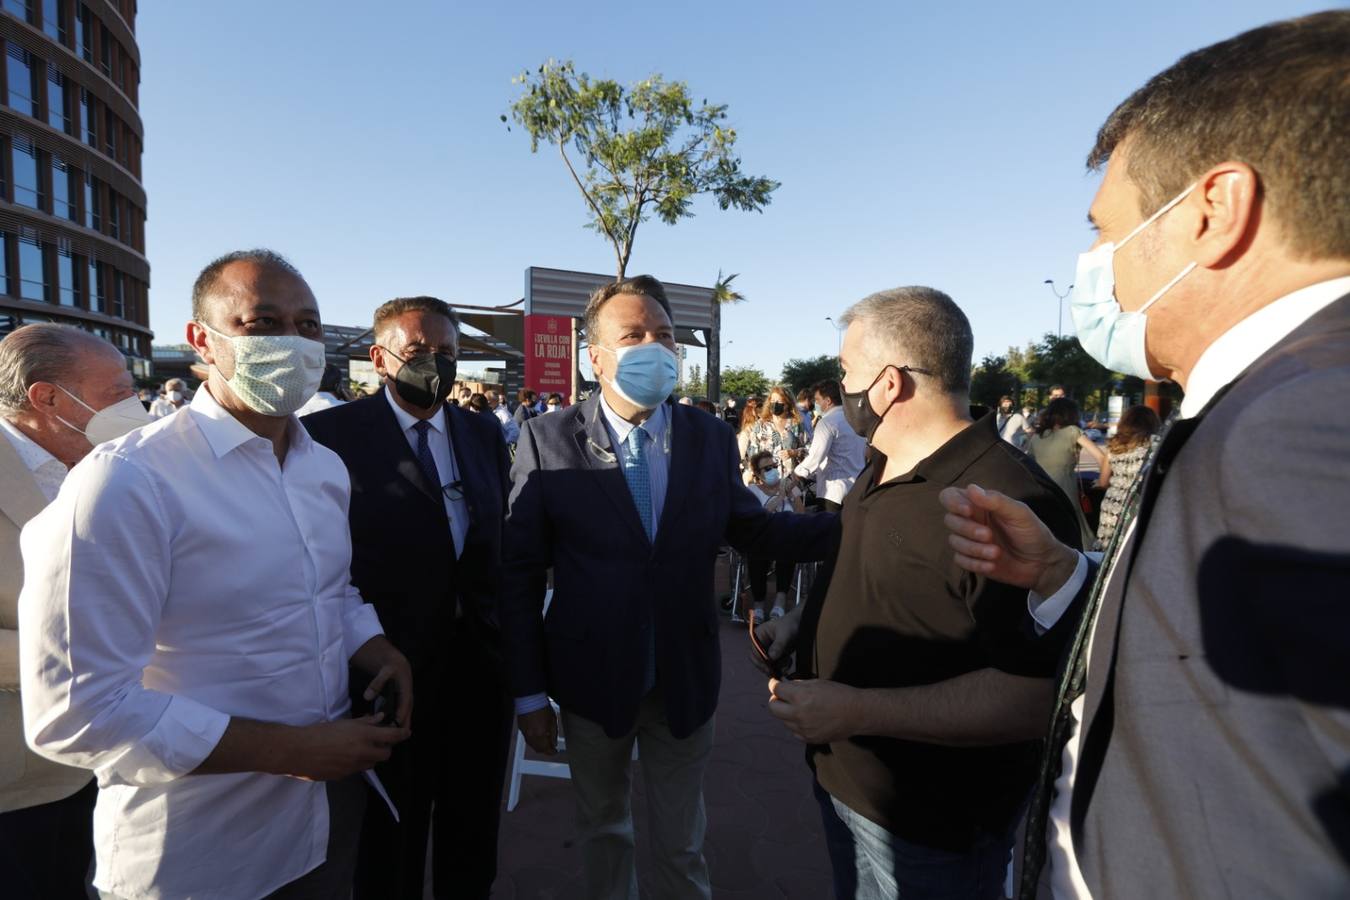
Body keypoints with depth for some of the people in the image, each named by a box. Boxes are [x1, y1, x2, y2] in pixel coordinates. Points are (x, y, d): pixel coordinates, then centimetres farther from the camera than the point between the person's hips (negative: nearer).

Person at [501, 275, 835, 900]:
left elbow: (751, 530, 2)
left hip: (687, 679, 1)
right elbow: (519, 571, -9)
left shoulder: (711, 438, -5)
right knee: (602, 830, 25)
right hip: (591, 681, 0)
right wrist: (530, 692, -7)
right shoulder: (548, 439, -13)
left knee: (681, 846, 20)